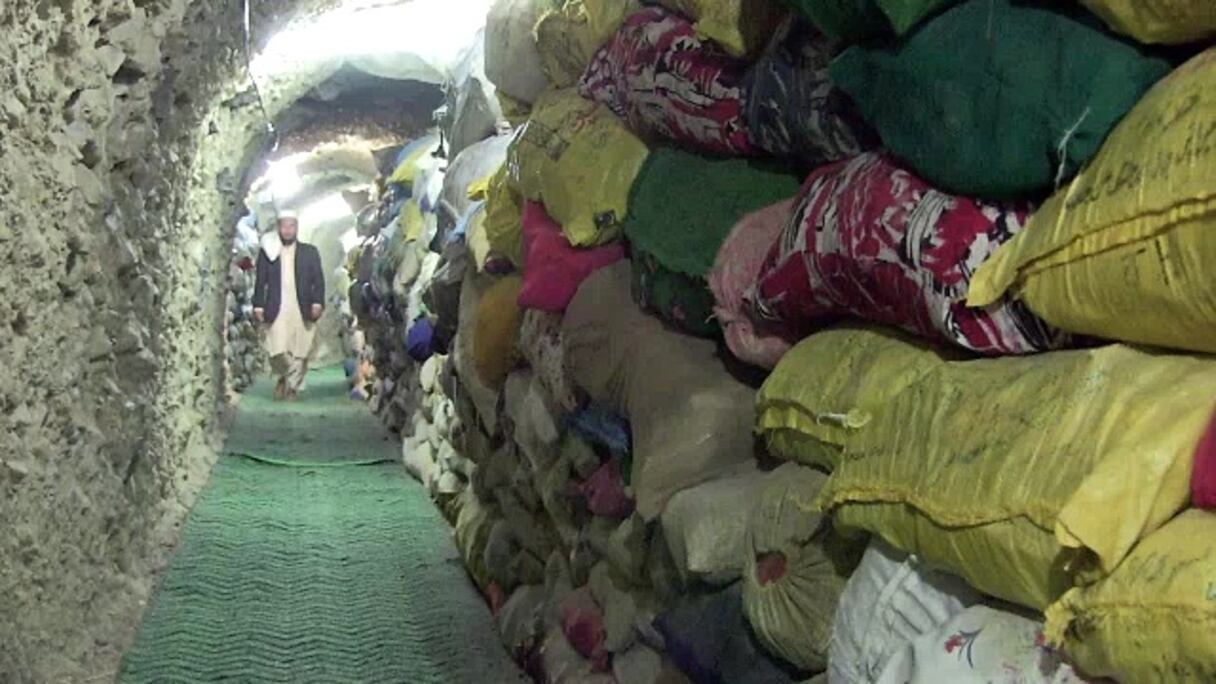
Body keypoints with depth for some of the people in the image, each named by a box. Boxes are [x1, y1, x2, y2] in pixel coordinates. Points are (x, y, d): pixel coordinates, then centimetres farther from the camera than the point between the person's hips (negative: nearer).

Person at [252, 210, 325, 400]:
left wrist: (317, 302, -7)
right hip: (277, 311, -1)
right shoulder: (267, 252, 10)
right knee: (278, 352, -10)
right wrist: (258, 306, -1)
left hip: (302, 311, 1)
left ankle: (292, 386, 13)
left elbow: (318, 280, 6)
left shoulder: (310, 252, 11)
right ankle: (283, 377, 18)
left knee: (299, 353, -2)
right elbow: (261, 282, 8)